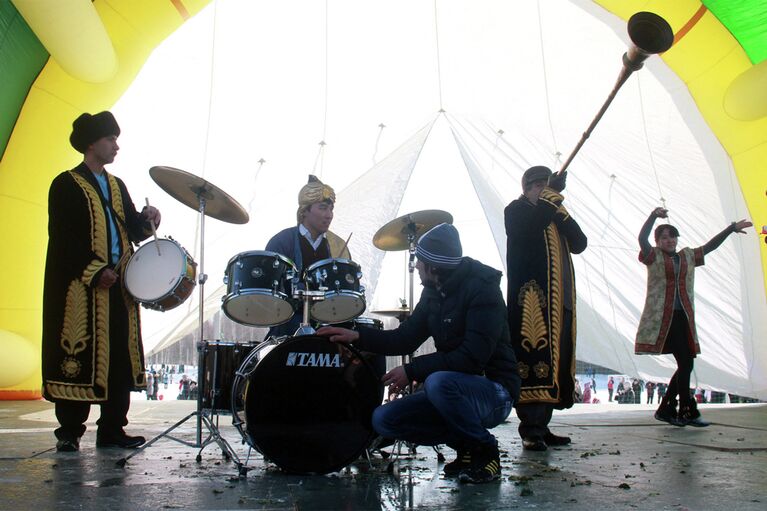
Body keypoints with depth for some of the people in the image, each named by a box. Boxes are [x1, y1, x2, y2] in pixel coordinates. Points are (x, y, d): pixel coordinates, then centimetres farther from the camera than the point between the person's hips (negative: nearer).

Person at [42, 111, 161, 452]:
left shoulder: (117, 186, 20)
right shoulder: (66, 185, 0)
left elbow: (132, 231, 15)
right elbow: (62, 237, -9)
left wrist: (145, 219, -6)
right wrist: (95, 272, -16)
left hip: (118, 285, 6)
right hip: (81, 288, -6)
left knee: (120, 359, 4)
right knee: (77, 359, -3)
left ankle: (112, 430, 12)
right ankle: (69, 432, 7)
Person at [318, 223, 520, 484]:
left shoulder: (482, 288, -17)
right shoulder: (433, 292, 8)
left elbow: (473, 357, -26)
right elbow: (404, 339, 11)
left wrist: (412, 371, -23)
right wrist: (357, 336, -2)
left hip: (494, 389, -7)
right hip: (454, 388, 8)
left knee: (437, 382, -37)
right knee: (383, 419, -7)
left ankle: (485, 451, -12)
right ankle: (465, 445, 6)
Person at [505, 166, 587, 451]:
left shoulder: (554, 217, 24)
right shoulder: (516, 211, 6)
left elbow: (579, 244, 9)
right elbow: (525, 230, -17)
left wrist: (561, 212, -4)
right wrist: (550, 200, -16)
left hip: (558, 302, 7)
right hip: (530, 300, -7)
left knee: (552, 362, 6)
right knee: (532, 361, -14)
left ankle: (541, 427, 12)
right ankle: (531, 430, -12)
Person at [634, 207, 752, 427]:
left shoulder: (688, 256, 20)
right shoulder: (653, 256, 3)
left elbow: (710, 246, 24)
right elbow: (642, 239, -13)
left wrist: (732, 228, 22)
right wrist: (654, 215, -23)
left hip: (684, 318, 6)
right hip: (663, 317, -6)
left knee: (685, 363, 3)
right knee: (685, 362, -11)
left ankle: (665, 409, 15)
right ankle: (688, 411, -4)